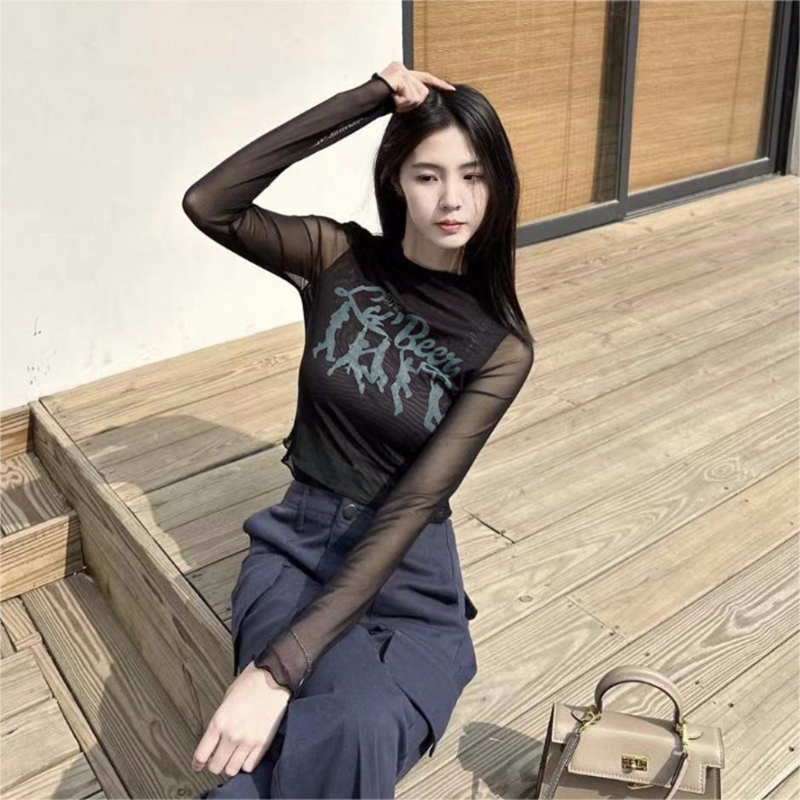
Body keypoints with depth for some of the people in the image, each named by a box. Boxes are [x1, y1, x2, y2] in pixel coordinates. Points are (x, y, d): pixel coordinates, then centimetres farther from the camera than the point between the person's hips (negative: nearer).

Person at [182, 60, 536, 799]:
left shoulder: (501, 346, -9)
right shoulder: (339, 257, -2)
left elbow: (410, 508, -18)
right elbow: (208, 204, -18)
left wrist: (278, 667, -26)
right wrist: (372, 97, -19)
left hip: (408, 570, 0)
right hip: (298, 541, 1)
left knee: (352, 733, -32)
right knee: (351, 729, -31)